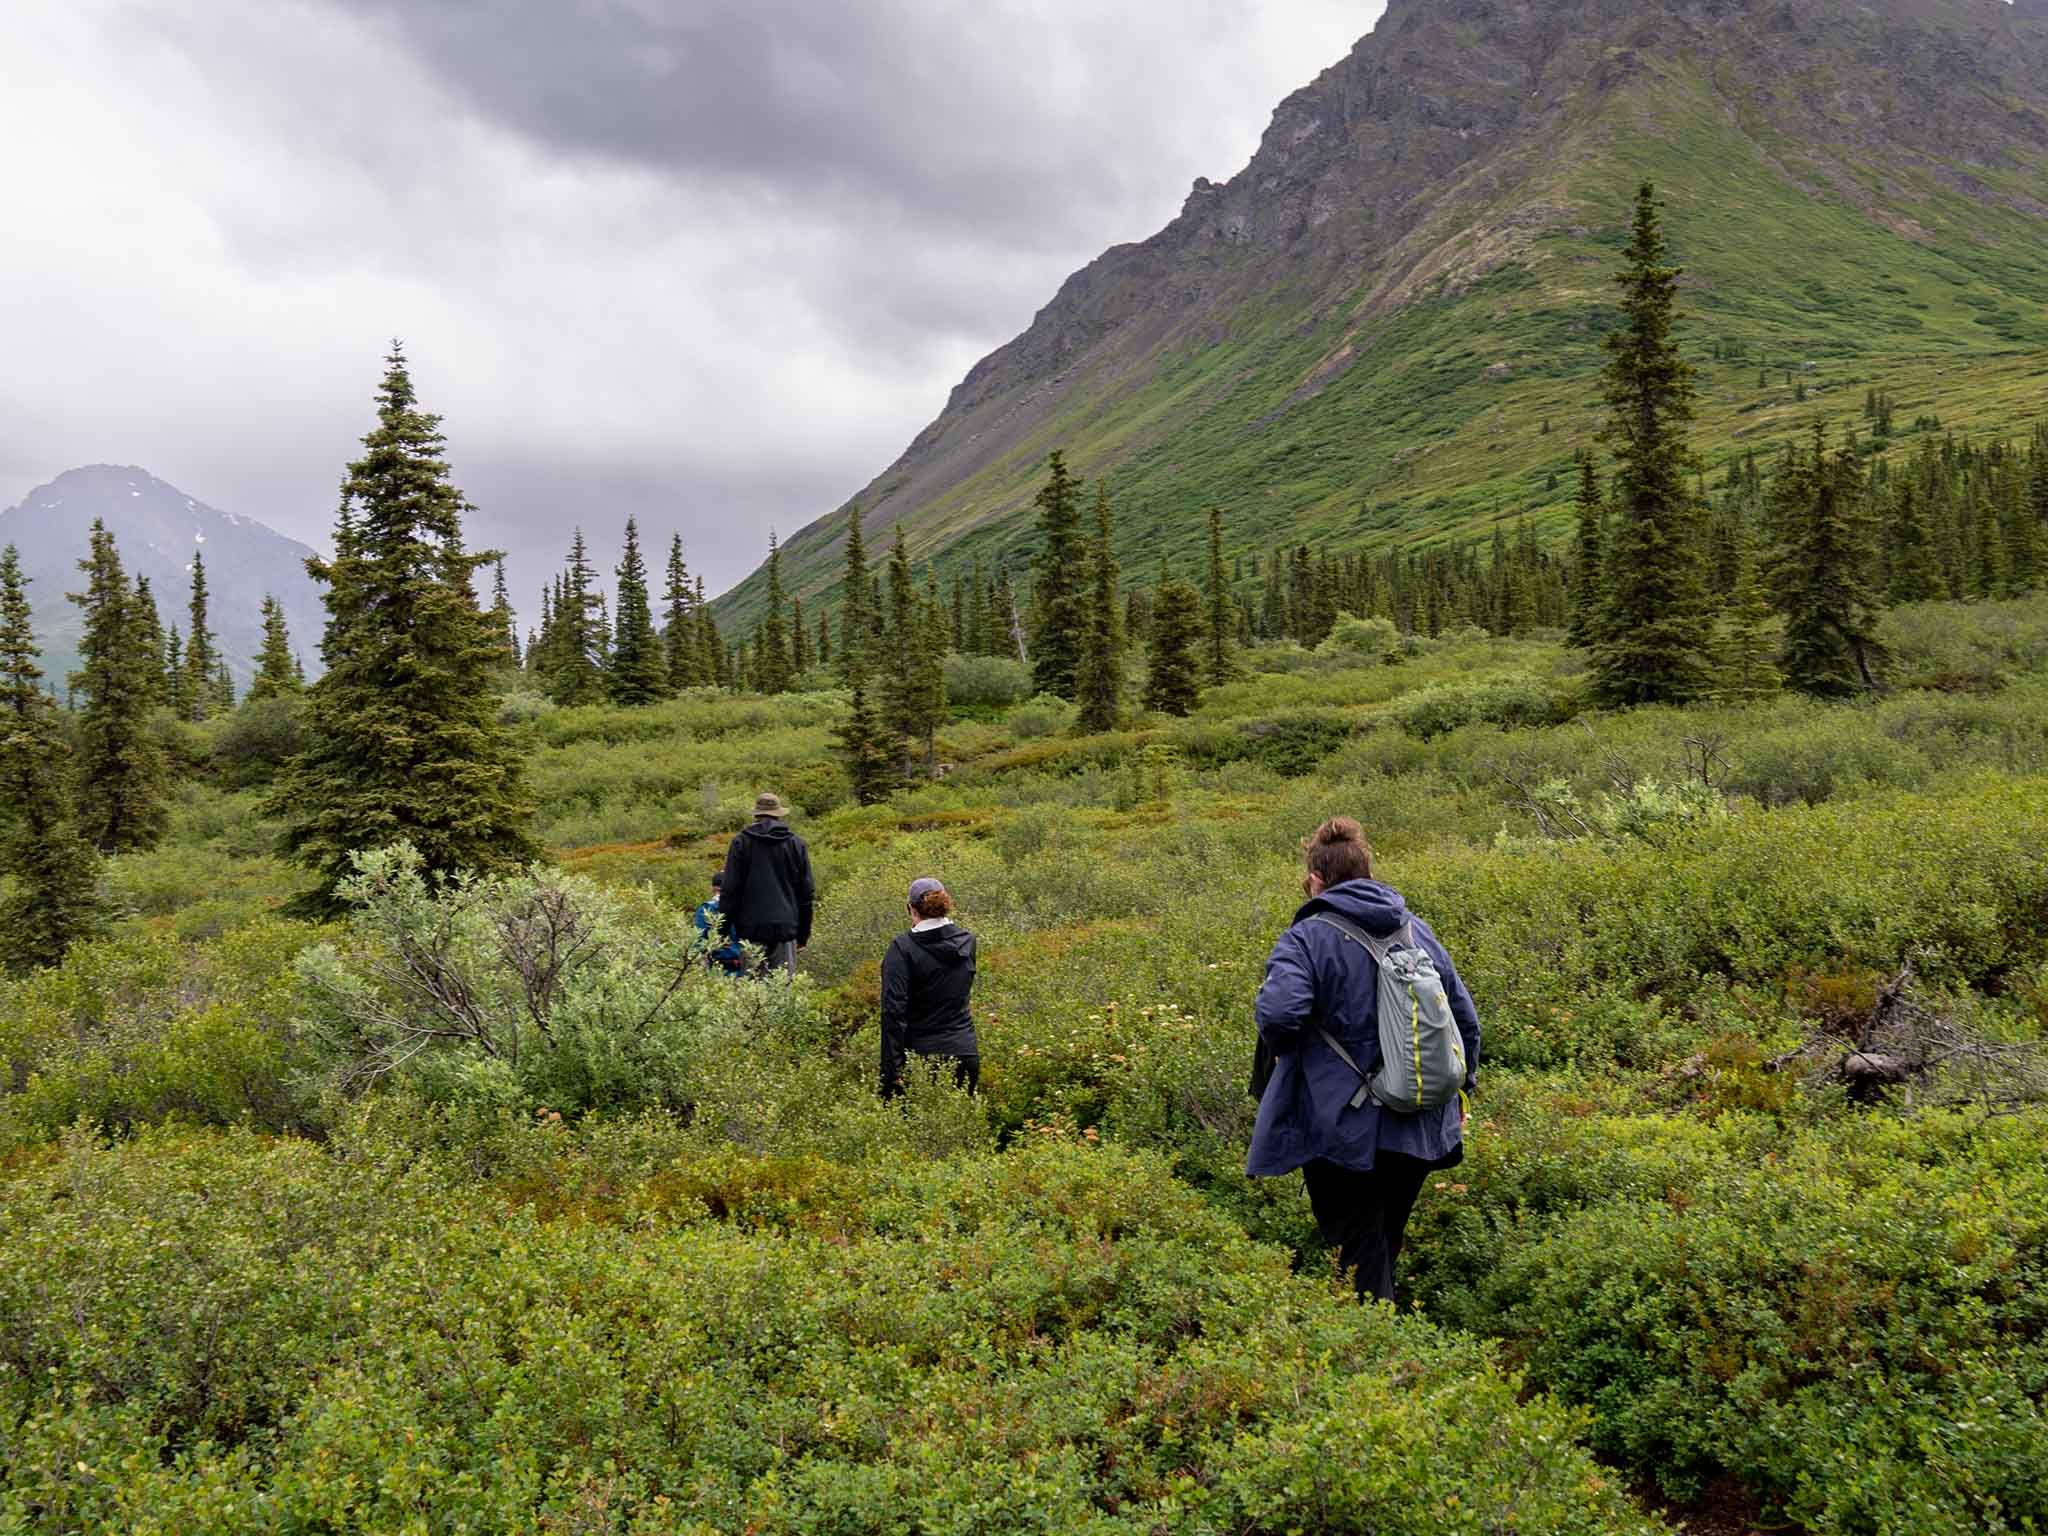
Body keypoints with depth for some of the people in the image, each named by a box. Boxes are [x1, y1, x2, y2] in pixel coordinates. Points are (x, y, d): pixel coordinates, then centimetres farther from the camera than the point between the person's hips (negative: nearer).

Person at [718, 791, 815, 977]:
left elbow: (730, 888, 0)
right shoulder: (796, 844, 8)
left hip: (752, 928, -1)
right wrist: (803, 934, 17)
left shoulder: (741, 842, 2)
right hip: (786, 927, 1)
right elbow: (807, 892, 10)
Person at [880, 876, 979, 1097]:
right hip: (965, 1052, 4)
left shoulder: (902, 948, -10)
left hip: (921, 1056, -4)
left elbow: (893, 1010, -14)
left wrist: (891, 1071, -13)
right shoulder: (967, 942, 4)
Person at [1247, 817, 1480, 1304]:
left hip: (1345, 1131, -6)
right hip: (1418, 1131, 6)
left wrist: (1280, 1052, -6)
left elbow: (1278, 1013, -28)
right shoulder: (1417, 930, 8)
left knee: (1360, 1261, 4)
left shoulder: (1307, 938, -11)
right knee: (1387, 1246, 22)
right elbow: (1465, 1016, 11)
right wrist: (1461, 1085, 23)